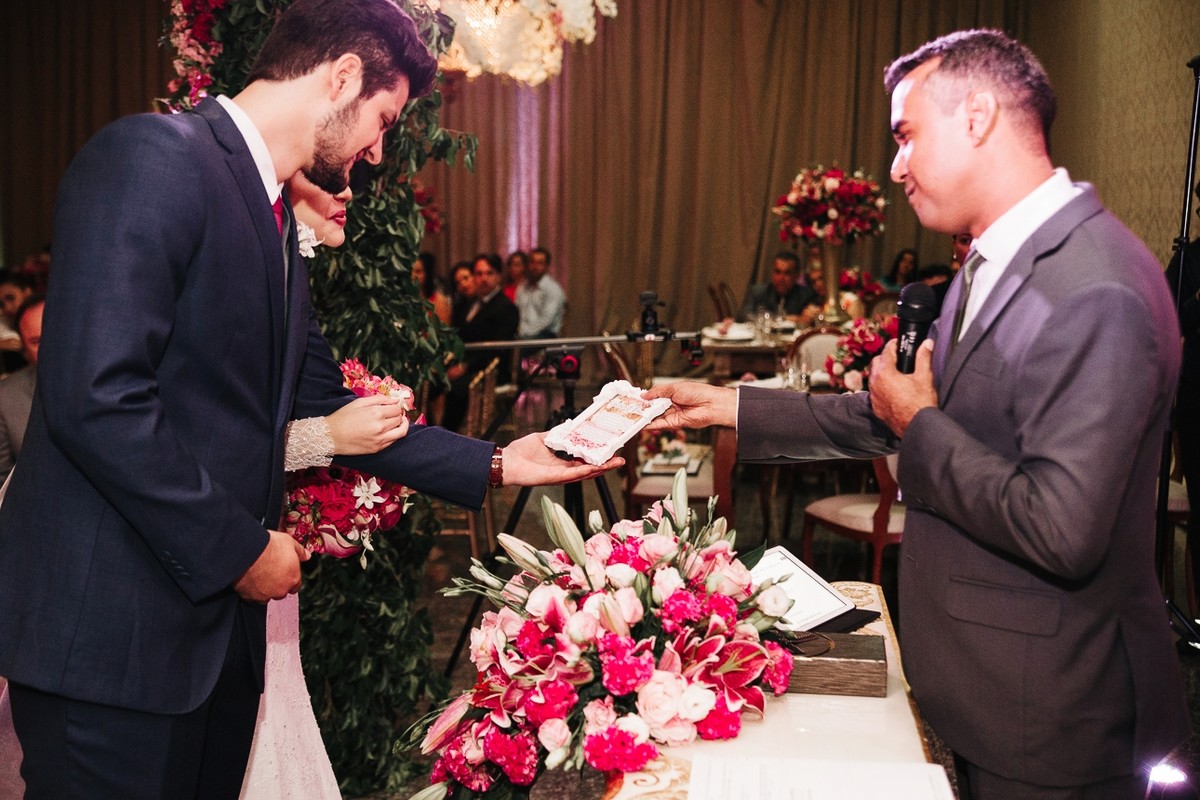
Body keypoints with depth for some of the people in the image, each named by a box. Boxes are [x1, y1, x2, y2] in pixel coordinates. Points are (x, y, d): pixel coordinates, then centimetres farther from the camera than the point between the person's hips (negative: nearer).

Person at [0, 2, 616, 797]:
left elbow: (323, 402, 18)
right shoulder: (154, 157, -14)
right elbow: (95, 395, -23)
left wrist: (495, 464, 15)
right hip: (114, 634, -9)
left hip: (218, 619, 9)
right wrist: (239, 549, -15)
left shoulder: (278, 222, 15)